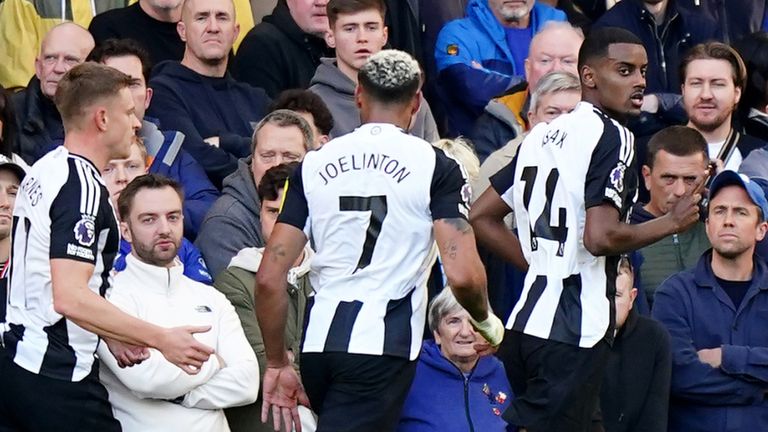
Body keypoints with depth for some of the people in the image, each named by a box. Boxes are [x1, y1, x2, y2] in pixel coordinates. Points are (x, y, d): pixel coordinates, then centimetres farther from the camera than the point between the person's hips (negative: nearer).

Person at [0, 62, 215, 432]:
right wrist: (161, 339, -22)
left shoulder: (44, 170, 14)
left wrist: (112, 337, 17)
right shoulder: (82, 187, -16)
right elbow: (70, 297, -26)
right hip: (58, 376, -9)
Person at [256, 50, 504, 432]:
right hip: (384, 344, -4)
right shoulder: (435, 166, 0)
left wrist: (277, 364, 15)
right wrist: (486, 321, 13)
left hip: (319, 340, 4)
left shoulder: (314, 164, 10)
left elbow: (269, 277, 5)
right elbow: (462, 275, -9)